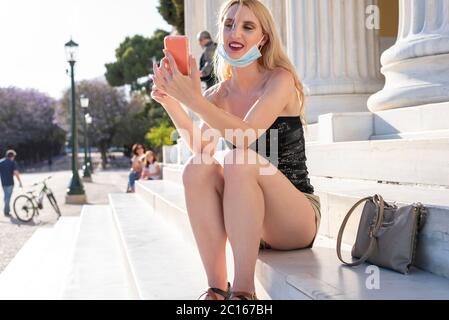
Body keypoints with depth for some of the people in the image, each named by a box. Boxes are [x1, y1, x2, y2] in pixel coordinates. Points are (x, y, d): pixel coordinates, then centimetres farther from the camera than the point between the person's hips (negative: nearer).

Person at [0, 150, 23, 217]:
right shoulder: (13, 162, -8)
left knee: (6, 196, 20)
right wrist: (20, 181, -14)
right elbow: (15, 172, -18)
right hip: (9, 182, -5)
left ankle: (8, 209, 26)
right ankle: (6, 212, 4)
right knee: (8, 197, 1)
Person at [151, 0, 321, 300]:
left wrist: (194, 99, -34)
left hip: (298, 218, -4)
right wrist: (170, 102, -19)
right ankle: (217, 289, -22)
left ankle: (243, 289, -30)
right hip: (251, 222, 5)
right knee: (196, 168, -21)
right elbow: (203, 147, -11)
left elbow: (246, 135, -26)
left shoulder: (280, 80, -8)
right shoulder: (220, 93, 7)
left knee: (239, 161, -31)